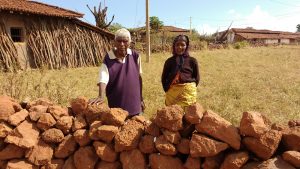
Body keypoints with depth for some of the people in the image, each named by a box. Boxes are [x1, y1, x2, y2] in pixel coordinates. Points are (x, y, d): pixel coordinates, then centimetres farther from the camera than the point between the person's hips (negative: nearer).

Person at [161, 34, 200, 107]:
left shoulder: (192, 60, 2)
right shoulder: (169, 61, 5)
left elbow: (197, 78, 7)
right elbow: (164, 78, 10)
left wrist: (189, 88, -2)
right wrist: (167, 90, 2)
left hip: (188, 93, -1)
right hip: (172, 93, 1)